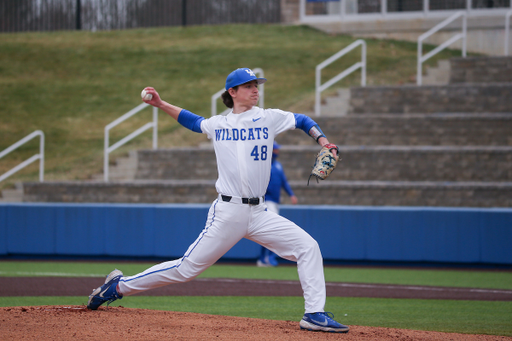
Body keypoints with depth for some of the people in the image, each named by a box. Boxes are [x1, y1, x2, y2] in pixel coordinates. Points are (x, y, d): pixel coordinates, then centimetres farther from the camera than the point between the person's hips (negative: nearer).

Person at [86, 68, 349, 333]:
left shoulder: (269, 118, 8)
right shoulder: (217, 124, 8)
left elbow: (302, 121, 17)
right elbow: (192, 122, 27)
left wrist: (324, 143, 3)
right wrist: (161, 105, 22)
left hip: (258, 213, 3)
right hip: (227, 213, -3)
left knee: (308, 247, -11)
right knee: (187, 268, -3)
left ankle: (314, 314, -6)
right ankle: (120, 285, 11)